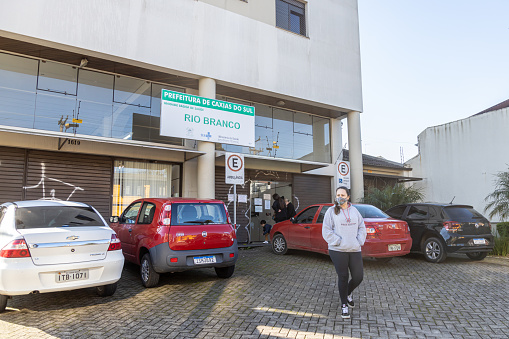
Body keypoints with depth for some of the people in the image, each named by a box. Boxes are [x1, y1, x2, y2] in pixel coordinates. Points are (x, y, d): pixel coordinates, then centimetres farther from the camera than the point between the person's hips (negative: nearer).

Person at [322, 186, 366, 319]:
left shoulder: (354, 210, 10)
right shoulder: (331, 211, -2)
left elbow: (361, 227, 14)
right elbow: (326, 231, -5)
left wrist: (359, 241, 0)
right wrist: (339, 241, -12)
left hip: (354, 250, 4)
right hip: (338, 250, -3)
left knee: (358, 277, 4)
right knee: (343, 277, 2)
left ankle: (348, 293, 36)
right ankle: (344, 305, 19)